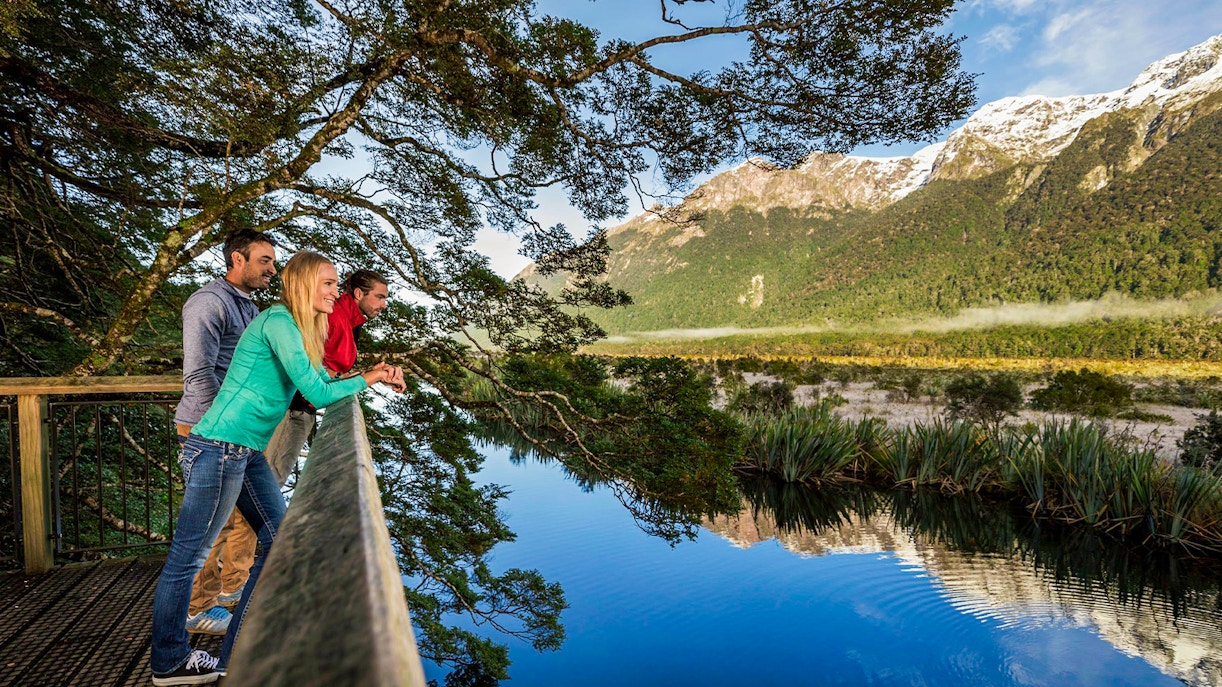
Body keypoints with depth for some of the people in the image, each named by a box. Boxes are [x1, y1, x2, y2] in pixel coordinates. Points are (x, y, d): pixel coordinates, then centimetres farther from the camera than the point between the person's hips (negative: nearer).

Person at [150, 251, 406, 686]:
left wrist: (369, 374, 1)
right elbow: (317, 394, -21)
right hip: (218, 450, -10)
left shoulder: (302, 328, 13)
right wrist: (367, 380, -6)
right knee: (187, 557, 7)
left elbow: (323, 381, 15)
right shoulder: (278, 321, -16)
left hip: (249, 454, 10)